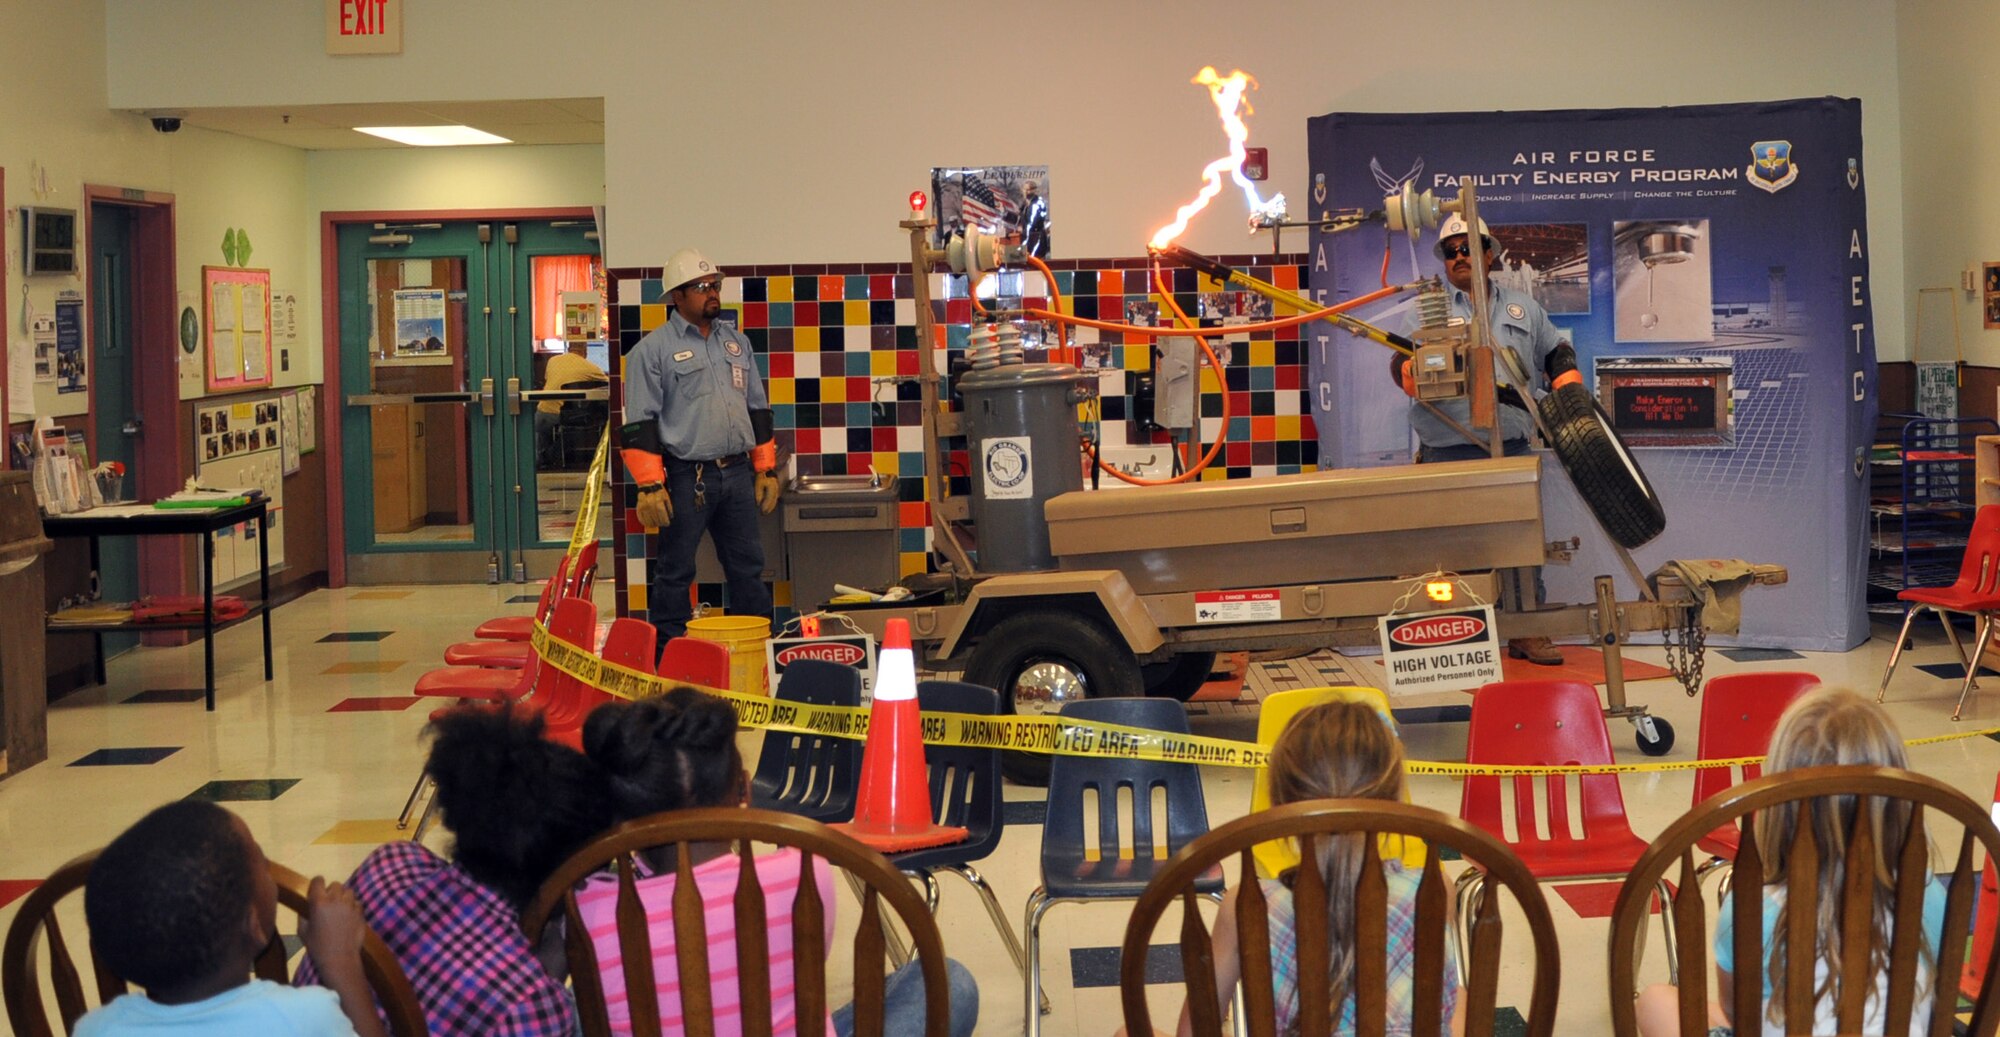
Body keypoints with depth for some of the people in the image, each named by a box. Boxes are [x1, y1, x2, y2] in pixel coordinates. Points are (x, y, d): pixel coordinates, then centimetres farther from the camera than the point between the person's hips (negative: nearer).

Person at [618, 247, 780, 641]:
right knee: (675, 572, 1)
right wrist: (649, 486, -14)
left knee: (749, 568, 10)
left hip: (737, 473, 6)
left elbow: (757, 407, 20)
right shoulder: (652, 350, -4)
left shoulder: (736, 341, 15)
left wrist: (766, 470, 14)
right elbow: (639, 422, -8)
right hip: (686, 478, -5)